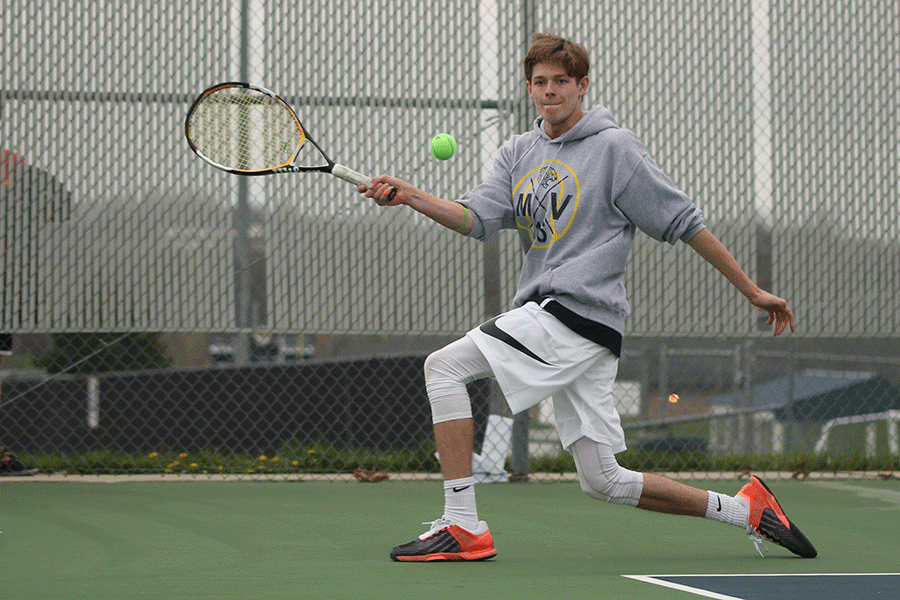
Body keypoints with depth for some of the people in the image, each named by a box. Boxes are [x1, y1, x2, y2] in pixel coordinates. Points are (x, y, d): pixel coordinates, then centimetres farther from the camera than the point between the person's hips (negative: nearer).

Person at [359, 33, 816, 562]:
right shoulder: (519, 152, 18)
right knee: (604, 481, 8)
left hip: (580, 312, -7)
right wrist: (410, 196, -15)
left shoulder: (614, 146, -1)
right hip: (549, 316, 7)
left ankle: (463, 527, -15)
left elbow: (683, 221, 0)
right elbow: (476, 218, 4)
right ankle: (744, 509, 20)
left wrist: (752, 290, 2)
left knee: (445, 366, -16)